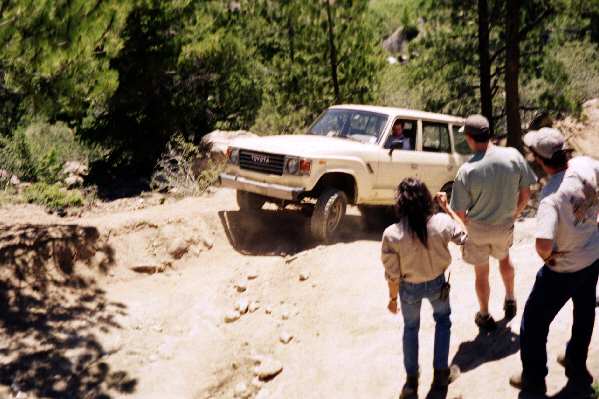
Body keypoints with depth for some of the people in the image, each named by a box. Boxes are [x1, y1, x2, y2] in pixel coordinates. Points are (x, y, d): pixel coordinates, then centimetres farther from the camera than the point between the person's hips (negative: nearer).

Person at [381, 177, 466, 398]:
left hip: (409, 288, -1)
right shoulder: (441, 222, -24)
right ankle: (441, 374, 37)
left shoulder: (391, 234, -28)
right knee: (442, 320, 30)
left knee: (411, 328, 25)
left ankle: (411, 380, 35)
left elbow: (393, 274, -16)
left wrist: (392, 298, 1)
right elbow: (463, 235, 0)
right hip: (437, 283, 1)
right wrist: (447, 207, 5)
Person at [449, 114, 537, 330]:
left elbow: (461, 212, -17)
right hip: (505, 226, 3)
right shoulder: (514, 156, -19)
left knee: (481, 273, 19)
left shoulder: (466, 171, -27)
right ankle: (510, 300, 48)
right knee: (504, 259, 34)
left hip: (477, 230, -2)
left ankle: (484, 316, 37)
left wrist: (468, 224, 6)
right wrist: (513, 215, 11)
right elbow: (525, 194, -7)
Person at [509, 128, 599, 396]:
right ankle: (577, 370, 49)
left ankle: (533, 380, 30)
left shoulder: (552, 195, -35)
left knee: (534, 322, 13)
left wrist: (547, 257, -20)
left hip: (565, 269, -7)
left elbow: (543, 245, -43)